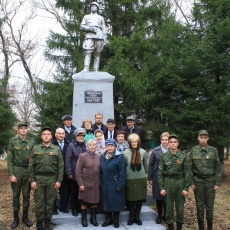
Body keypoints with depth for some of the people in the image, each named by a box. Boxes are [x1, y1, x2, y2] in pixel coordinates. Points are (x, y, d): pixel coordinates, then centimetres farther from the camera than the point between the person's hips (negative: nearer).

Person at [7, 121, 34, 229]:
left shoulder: (31, 142, 0)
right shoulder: (12, 142, -5)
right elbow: (9, 159, -5)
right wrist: (11, 174, -10)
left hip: (28, 172, 2)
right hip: (16, 171, -1)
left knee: (26, 195, 9)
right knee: (16, 195, 7)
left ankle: (25, 217, 23)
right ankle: (15, 218, 20)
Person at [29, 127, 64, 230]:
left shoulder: (56, 149, 3)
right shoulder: (35, 148, 4)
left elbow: (61, 166, 2)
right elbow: (31, 166, 3)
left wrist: (59, 180, -4)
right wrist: (32, 180, -3)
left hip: (52, 179, 0)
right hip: (38, 178, 0)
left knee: (50, 202, 7)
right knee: (39, 202, 4)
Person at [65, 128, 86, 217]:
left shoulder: (86, 145, 7)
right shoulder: (71, 145, -3)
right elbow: (68, 160, -6)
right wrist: (69, 173, -10)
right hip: (75, 174, -3)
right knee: (74, 192, 8)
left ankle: (81, 207, 23)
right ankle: (74, 208, 22)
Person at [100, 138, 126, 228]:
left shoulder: (119, 157, -11)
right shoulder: (102, 157, 5)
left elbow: (122, 172, -13)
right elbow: (100, 171, 7)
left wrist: (120, 185, -17)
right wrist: (100, 183, 2)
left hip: (115, 184, -4)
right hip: (105, 185, 4)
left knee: (116, 202, 6)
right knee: (107, 201, 12)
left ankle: (116, 220, 22)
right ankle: (109, 218, 27)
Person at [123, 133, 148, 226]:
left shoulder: (143, 152, -4)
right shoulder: (125, 153, -7)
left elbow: (145, 165, 7)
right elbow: (123, 166, 2)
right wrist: (126, 176, 6)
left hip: (141, 179, 1)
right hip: (129, 179, -1)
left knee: (140, 198, 8)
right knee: (130, 198, 6)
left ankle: (137, 216, 25)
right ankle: (131, 216, 23)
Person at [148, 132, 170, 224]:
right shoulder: (155, 150, 0)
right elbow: (151, 164, 2)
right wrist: (150, 178, 0)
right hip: (157, 178, 1)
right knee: (158, 197, 8)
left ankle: (166, 215, 27)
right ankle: (159, 215, 24)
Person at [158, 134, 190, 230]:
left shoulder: (183, 156, -3)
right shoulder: (164, 157, -2)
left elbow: (186, 173, 0)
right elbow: (160, 173, 1)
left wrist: (186, 188, -4)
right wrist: (161, 187, -4)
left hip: (180, 182, 0)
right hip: (168, 182, 0)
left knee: (180, 206, 7)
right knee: (169, 206, 8)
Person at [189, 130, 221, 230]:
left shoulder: (213, 150, -1)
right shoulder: (193, 151, -1)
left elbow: (217, 168, 1)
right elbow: (190, 167, 2)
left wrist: (217, 183, -3)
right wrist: (191, 182, -2)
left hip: (210, 180, 0)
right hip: (198, 181, 1)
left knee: (209, 205, 4)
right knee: (199, 205, 8)